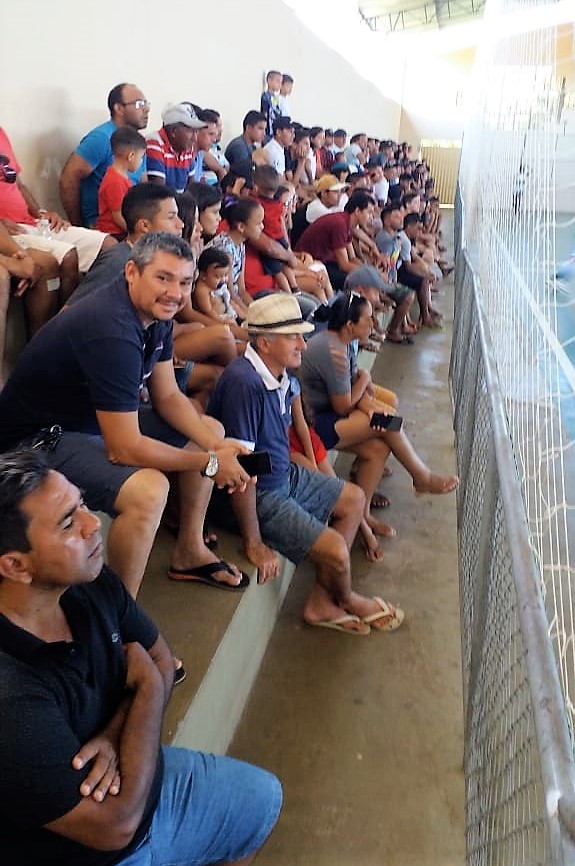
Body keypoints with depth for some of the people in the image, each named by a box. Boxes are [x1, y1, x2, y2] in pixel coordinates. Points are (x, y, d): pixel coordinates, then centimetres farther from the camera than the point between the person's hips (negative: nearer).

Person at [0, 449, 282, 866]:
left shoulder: (91, 582, -18)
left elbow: (160, 658, -3)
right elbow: (114, 826, -29)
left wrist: (114, 736, -20)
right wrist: (149, 688, -21)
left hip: (127, 779, 6)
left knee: (264, 797, 19)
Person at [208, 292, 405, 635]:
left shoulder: (281, 376, -1)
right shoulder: (244, 382, -30)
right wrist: (254, 544, -25)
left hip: (285, 475, 10)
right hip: (259, 495, -10)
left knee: (354, 499, 17)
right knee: (336, 551, -13)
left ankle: (322, 602, 17)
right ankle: (346, 599, 26)